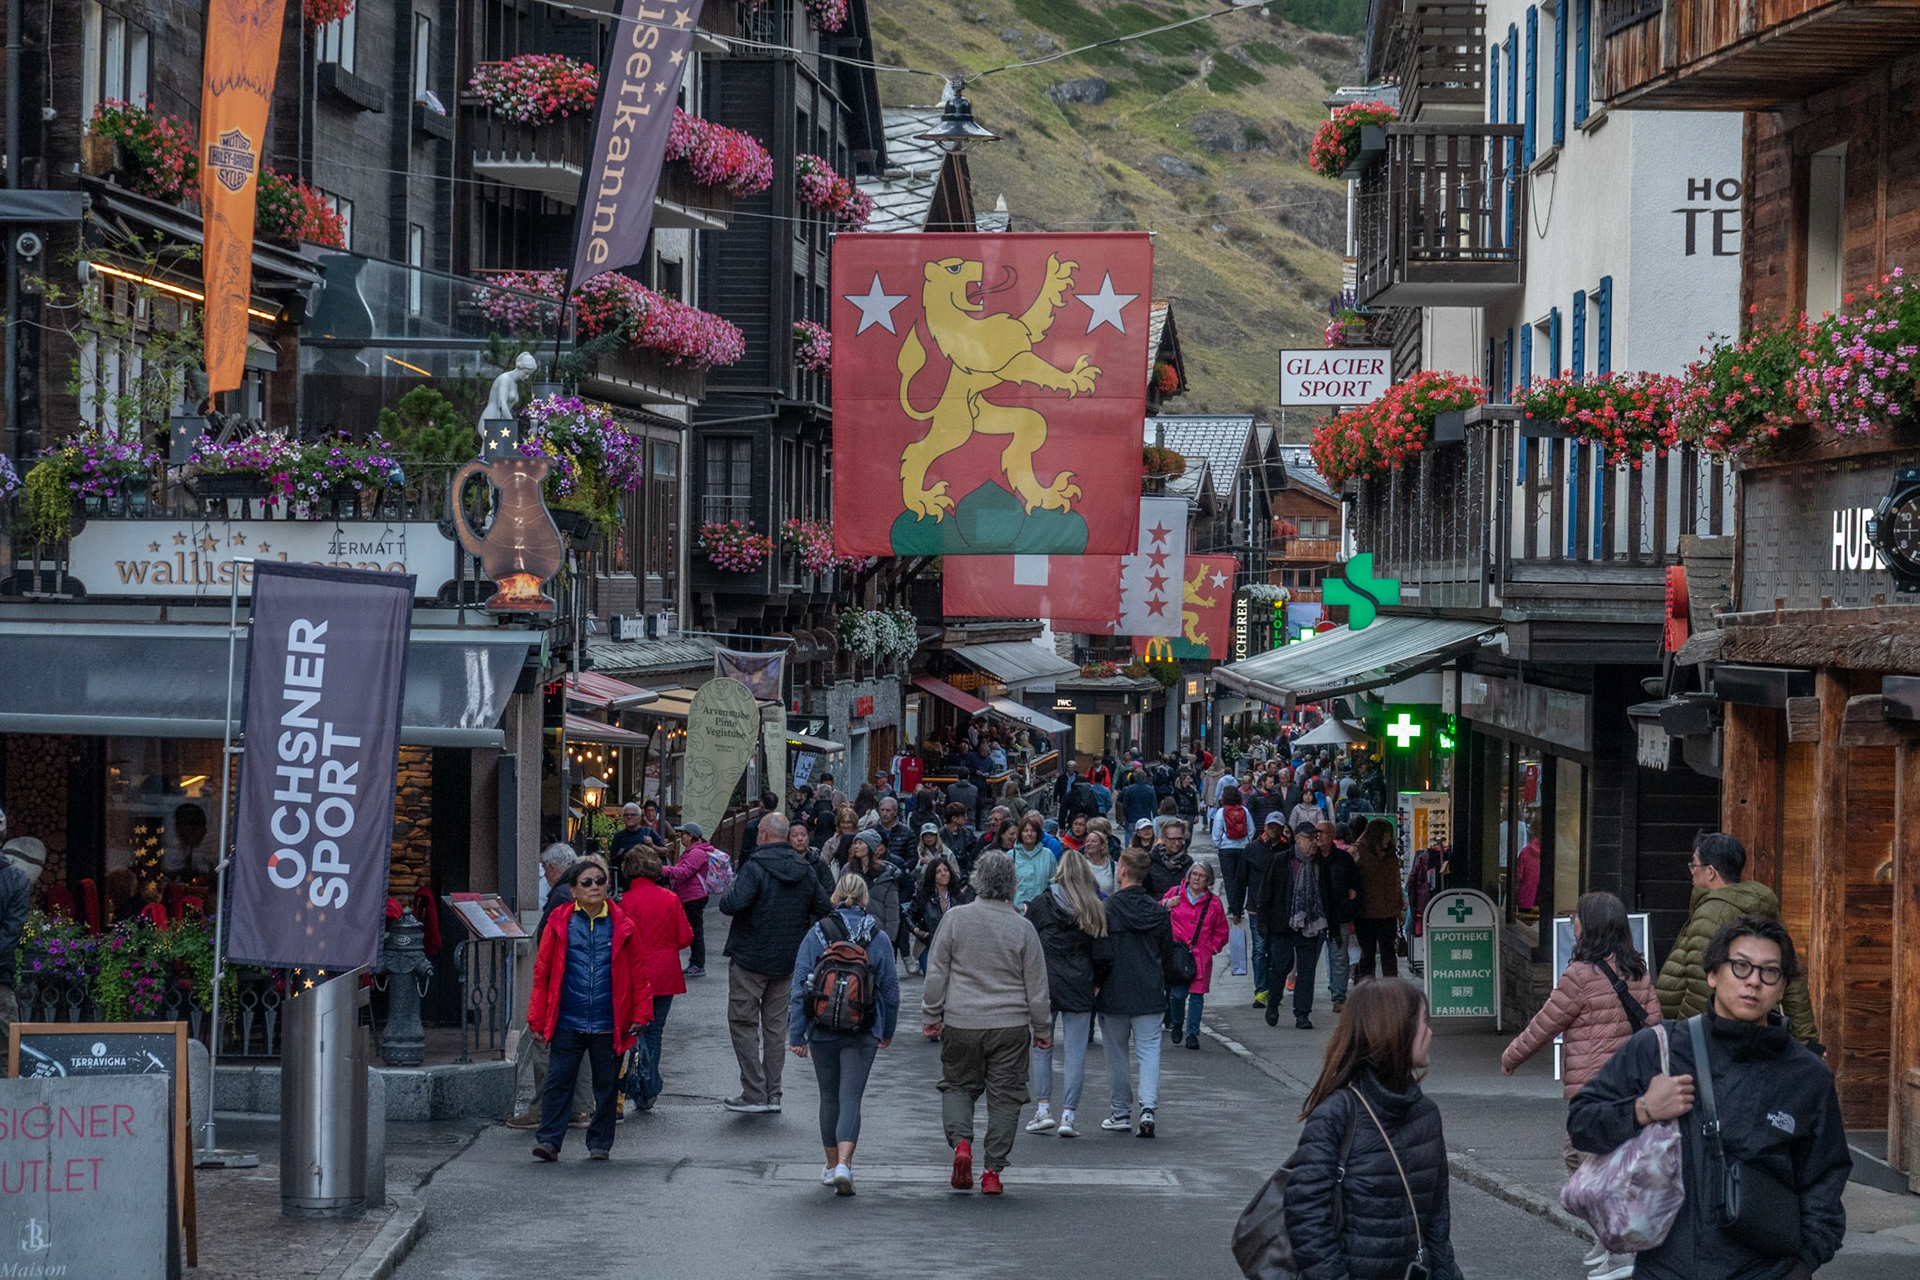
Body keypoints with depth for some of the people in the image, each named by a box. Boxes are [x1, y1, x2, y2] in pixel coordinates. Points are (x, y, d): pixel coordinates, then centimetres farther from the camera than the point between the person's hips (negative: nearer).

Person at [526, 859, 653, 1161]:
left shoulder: (622, 926, 3)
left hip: (608, 1023, 1)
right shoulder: (560, 924, 2)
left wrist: (641, 1014, 1)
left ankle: (600, 1143, 19)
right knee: (558, 1081, -3)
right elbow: (542, 972, 5)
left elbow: (639, 974, 7)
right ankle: (549, 1141, 2)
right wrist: (537, 1019, 3)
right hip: (567, 1022, -1)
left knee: (606, 1085, 8)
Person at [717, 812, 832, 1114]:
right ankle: (772, 1094, 15)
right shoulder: (806, 871, 4)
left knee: (744, 1024, 2)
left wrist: (724, 900, -7)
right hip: (787, 962, 6)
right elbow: (825, 909, 7)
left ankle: (754, 1094, -2)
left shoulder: (756, 867, -16)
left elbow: (734, 903, -29)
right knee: (776, 1026, 14)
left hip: (750, 959, -6)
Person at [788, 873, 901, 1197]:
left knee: (829, 1097, 16)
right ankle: (843, 1164, -20)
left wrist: (796, 1034, -2)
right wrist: (888, 1031, 18)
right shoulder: (879, 938, -2)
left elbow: (800, 987, -6)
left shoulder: (816, 935, -4)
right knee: (850, 1098, -1)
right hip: (863, 1035, 0)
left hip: (822, 1032, 1)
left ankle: (833, 1165, 25)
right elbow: (891, 989, 4)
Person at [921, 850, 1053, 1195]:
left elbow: (936, 972, 0)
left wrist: (931, 1015, 11)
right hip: (1010, 1024, 0)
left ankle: (961, 1142, -8)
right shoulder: (1022, 928, -4)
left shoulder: (956, 918, -4)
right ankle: (993, 1170, 5)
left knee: (958, 1085, 16)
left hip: (961, 1023, 0)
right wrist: (1043, 1028, 13)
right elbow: (1037, 986, 2)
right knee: (1004, 1095, 7)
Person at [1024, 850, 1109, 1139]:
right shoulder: (1095, 910, 2)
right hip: (1080, 988, 1)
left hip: (1044, 984, -1)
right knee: (1076, 1051, 3)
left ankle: (1043, 1109, 3)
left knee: (1041, 1047, 10)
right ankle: (1068, 1115, -1)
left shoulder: (1041, 904, -2)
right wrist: (1097, 983, 13)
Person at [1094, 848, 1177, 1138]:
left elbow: (1102, 954, -14)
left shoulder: (1108, 908, -11)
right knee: (1150, 1050, 3)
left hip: (1115, 994, -2)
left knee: (1117, 1053, 10)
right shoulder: (1158, 911, 2)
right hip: (1151, 994, 3)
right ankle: (1148, 1108, -13)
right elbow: (1168, 956, 8)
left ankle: (1121, 1112, 15)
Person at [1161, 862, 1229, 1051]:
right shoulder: (1174, 893, 6)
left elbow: (1221, 930, 16)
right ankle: (1176, 1023, 20)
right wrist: (1166, 905, -6)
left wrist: (1213, 947, 4)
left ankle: (1193, 1034, 8)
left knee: (1197, 994, -1)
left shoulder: (1213, 902, 9)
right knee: (1178, 992, -9)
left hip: (1201, 955, 1)